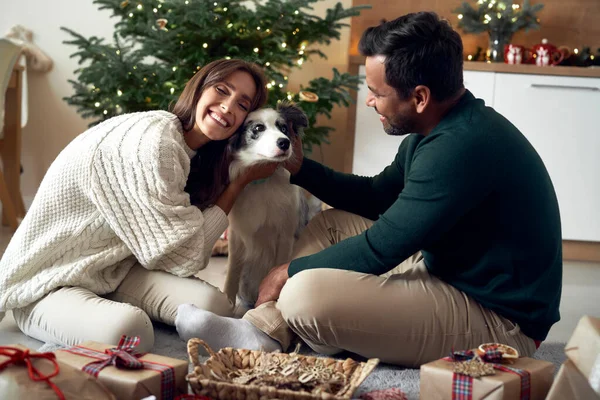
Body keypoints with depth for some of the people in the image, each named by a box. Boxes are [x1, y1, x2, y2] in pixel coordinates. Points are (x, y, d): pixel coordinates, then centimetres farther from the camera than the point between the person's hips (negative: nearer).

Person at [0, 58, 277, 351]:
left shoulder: (192, 154, 8)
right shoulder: (154, 141, -23)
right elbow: (184, 255, -18)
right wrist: (242, 181, -11)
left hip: (115, 272, 8)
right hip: (49, 283, -8)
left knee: (213, 306, -18)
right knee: (128, 328, -39)